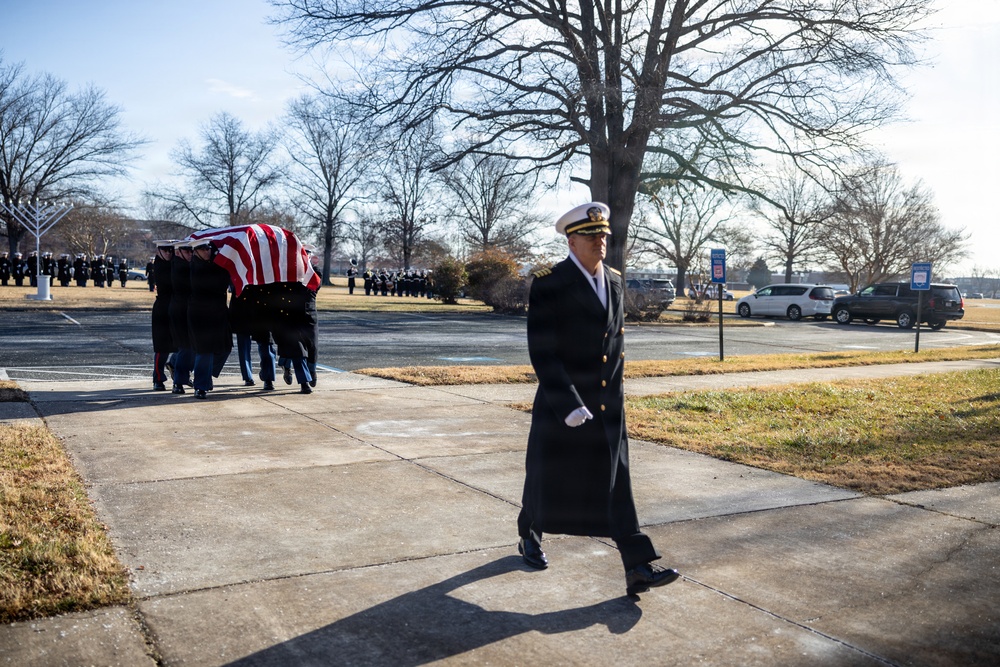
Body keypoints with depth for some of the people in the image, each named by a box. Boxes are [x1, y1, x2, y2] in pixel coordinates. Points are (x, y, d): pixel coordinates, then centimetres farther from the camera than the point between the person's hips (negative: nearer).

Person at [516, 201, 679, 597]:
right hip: (559, 407, -4)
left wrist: (615, 387, 16)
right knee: (547, 477, 14)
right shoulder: (548, 284, -13)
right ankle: (530, 536, 41)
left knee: (617, 484, 0)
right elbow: (541, 353, -18)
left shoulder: (614, 281, 7)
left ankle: (638, 569, 0)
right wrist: (568, 405, -23)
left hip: (608, 406, 4)